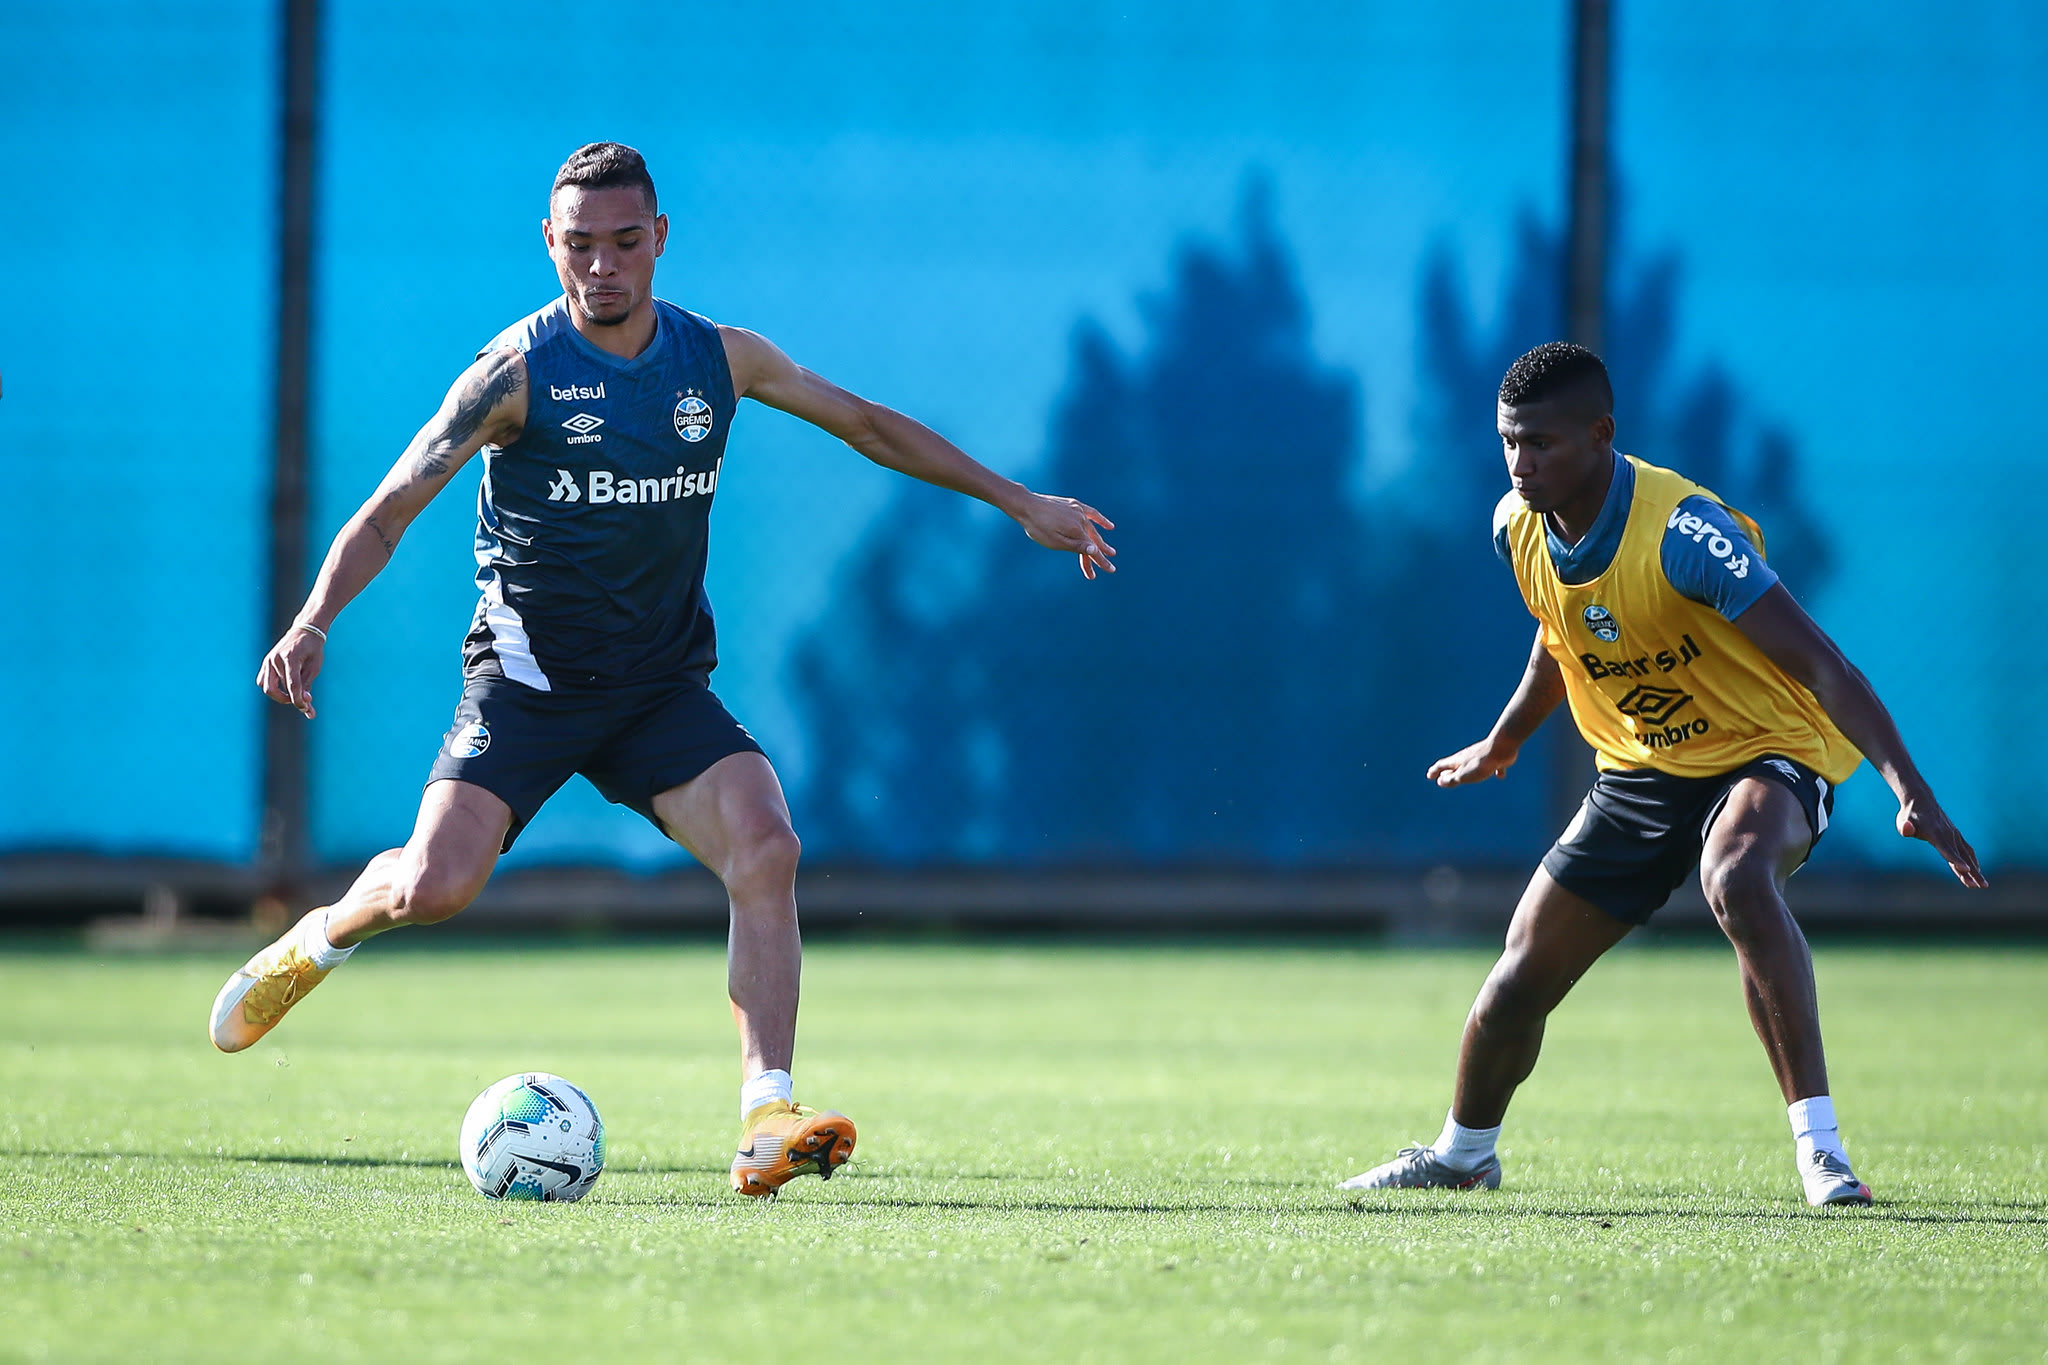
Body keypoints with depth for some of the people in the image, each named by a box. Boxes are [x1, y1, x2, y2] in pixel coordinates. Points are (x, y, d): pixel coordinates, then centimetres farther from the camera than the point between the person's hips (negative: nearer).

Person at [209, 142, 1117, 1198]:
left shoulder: (719, 360, 3)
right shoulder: (517, 371, -10)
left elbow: (868, 426, 16)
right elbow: (391, 508, -13)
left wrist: (1020, 504, 17)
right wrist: (313, 623, -30)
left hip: (661, 687, 3)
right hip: (528, 673, -3)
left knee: (766, 845, -22)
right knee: (434, 885, -20)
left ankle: (767, 1123, -22)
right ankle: (317, 941, 16)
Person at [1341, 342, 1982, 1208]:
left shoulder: (1680, 529, -29)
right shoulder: (1518, 526, -7)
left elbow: (1821, 666, -33)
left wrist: (1909, 789, -42)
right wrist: (1503, 743, 30)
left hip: (1767, 752, -7)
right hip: (1641, 770, 7)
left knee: (1736, 879, -40)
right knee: (1520, 979, 8)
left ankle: (1820, 1146, -38)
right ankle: (1462, 1155, 38)